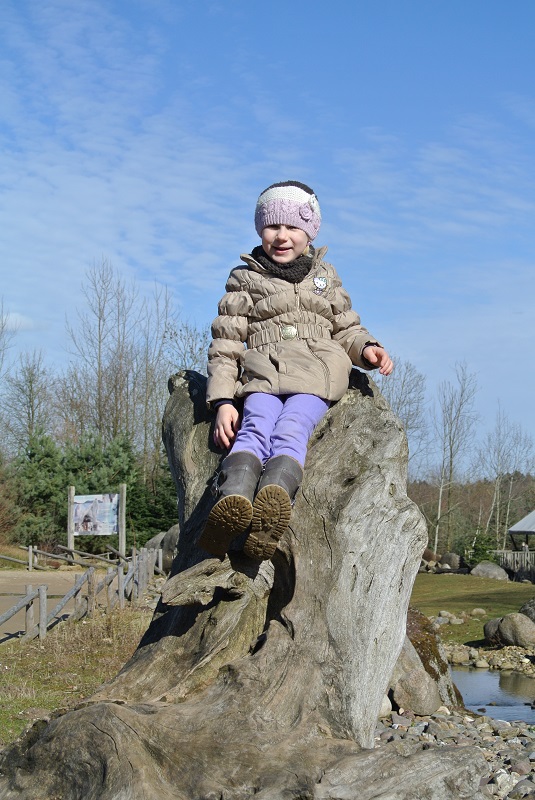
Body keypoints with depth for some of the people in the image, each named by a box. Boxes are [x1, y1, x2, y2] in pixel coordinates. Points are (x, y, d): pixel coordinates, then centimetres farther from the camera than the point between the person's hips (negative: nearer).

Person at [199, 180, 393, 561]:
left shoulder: (325, 276, 24)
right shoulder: (245, 279, 17)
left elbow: (345, 329, 27)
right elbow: (226, 346, 12)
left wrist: (366, 348, 2)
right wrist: (223, 401, -1)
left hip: (316, 374, 0)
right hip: (262, 371, 0)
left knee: (290, 431, -32)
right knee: (256, 428, -33)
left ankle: (272, 507, -61)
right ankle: (232, 502, -62)